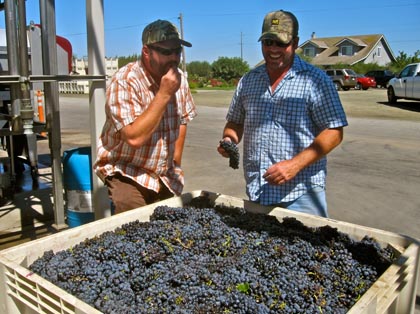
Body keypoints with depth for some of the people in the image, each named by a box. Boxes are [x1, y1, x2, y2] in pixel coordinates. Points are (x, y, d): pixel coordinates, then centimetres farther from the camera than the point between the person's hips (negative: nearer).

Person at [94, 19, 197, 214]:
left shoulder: (179, 79, 0)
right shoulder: (125, 82, -20)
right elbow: (134, 138, -30)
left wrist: (175, 162, 10)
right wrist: (164, 94, -27)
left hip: (167, 178, 6)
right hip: (128, 175, -5)